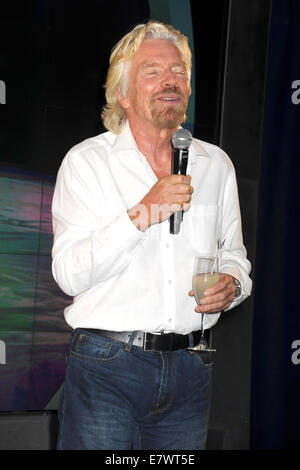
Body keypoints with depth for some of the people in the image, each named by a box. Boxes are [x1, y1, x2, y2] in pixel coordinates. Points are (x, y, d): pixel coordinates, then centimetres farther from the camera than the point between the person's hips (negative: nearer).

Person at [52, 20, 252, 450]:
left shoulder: (215, 164, 10)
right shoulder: (86, 161, -2)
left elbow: (234, 252, 19)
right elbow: (69, 273, -11)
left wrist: (233, 284, -4)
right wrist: (141, 215, -21)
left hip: (190, 367, 4)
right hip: (106, 369, -3)